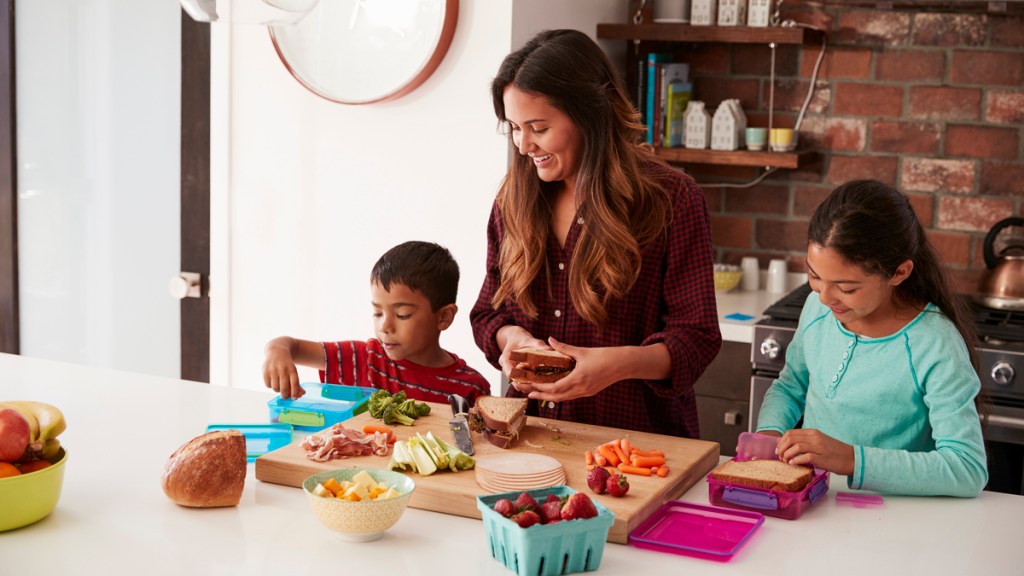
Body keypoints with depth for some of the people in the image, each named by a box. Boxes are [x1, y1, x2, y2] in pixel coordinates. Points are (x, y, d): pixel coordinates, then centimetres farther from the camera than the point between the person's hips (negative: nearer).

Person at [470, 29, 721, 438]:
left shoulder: (671, 200, -5)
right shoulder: (514, 199, 9)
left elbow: (696, 338, -6)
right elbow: (487, 312, 17)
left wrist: (623, 363, -24)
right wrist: (511, 337, -5)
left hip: (638, 433, -3)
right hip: (532, 432, 4)